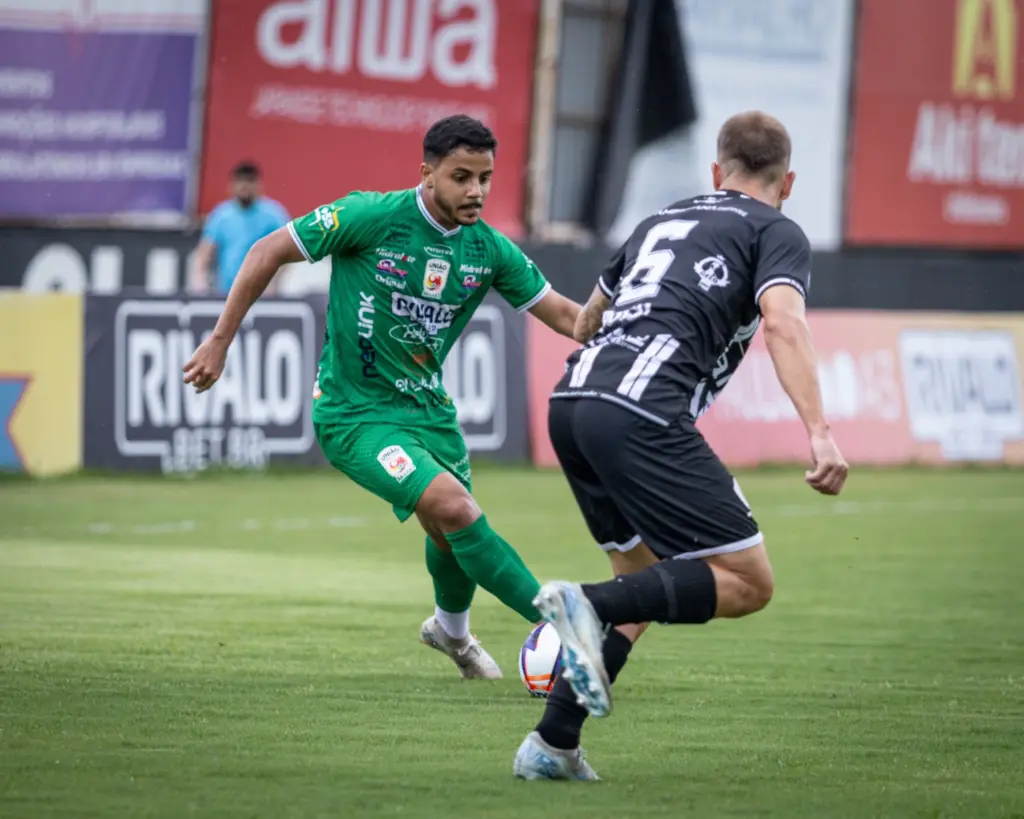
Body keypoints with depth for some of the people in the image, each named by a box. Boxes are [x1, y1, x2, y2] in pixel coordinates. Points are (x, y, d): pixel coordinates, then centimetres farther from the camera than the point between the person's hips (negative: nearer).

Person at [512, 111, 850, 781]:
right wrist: (820, 434, -19)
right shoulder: (778, 232, 12)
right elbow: (783, 323, -10)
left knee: (653, 582, 21)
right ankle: (590, 604, -22)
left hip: (570, 401, 7)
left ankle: (552, 745, 11)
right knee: (749, 582, -2)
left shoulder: (660, 222, 31)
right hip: (642, 414, -7)